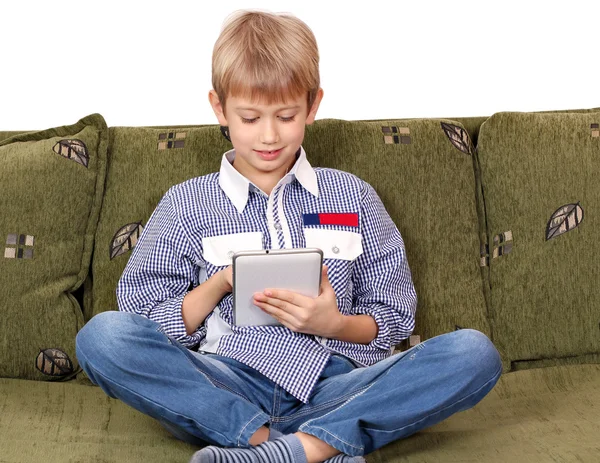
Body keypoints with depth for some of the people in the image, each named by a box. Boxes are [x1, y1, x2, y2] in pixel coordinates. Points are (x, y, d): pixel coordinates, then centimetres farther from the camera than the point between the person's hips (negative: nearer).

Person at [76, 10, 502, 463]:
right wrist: (218, 285, -8)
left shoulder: (353, 196, 14)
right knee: (102, 335, -26)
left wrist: (334, 324, -8)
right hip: (227, 391, 0)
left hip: (332, 388, 1)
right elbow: (143, 321, 8)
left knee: (475, 352, -21)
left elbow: (395, 319, 13)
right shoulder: (186, 204, 11)